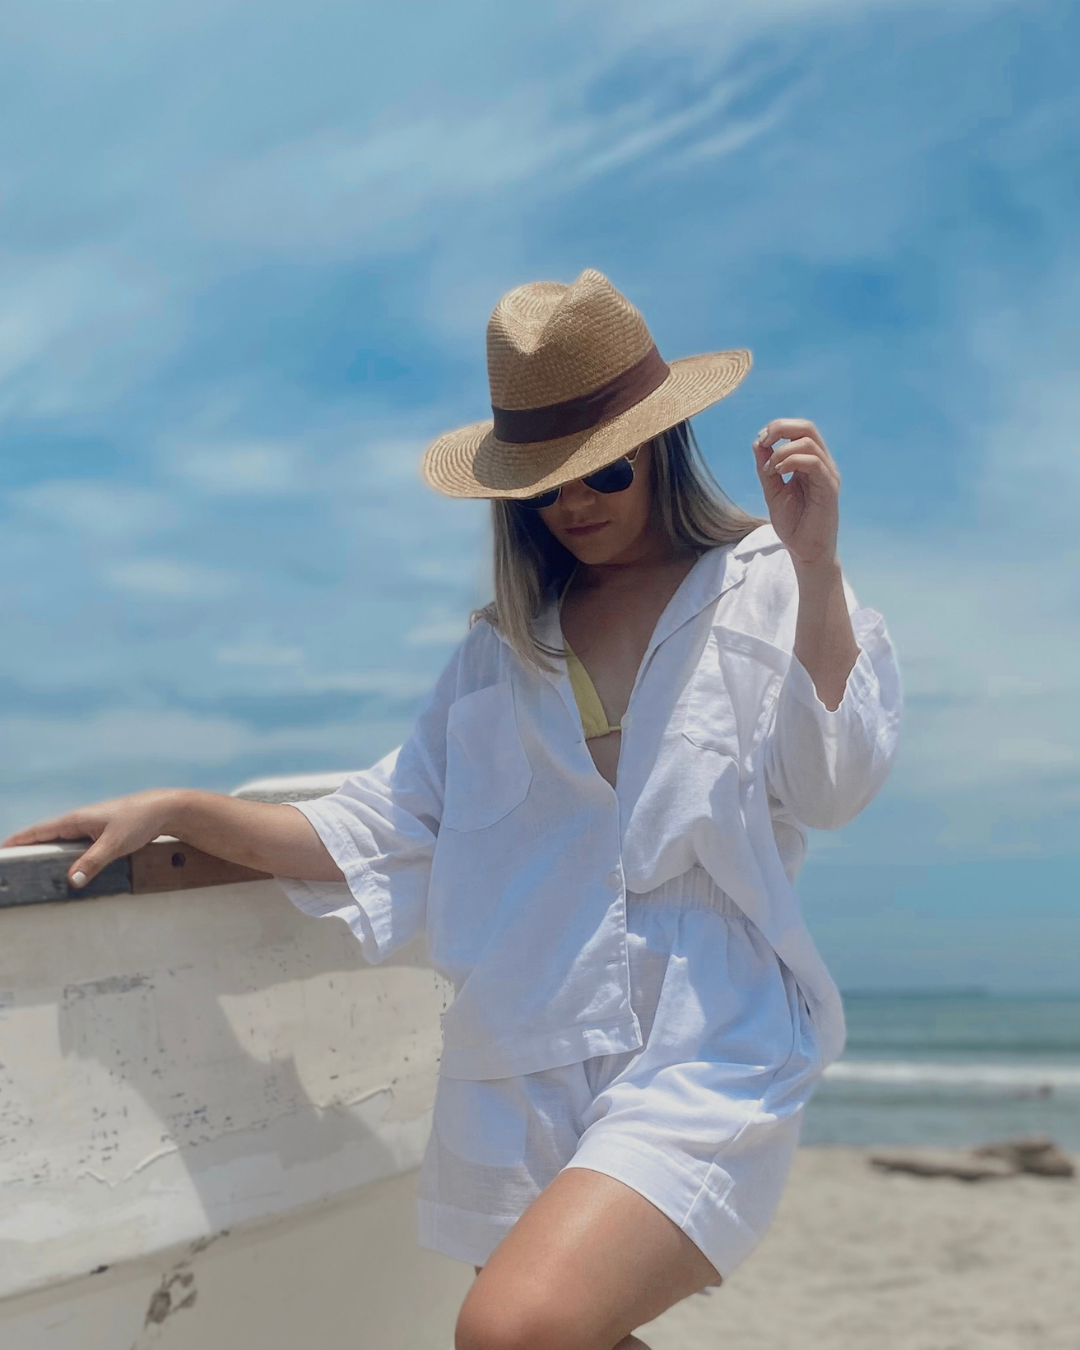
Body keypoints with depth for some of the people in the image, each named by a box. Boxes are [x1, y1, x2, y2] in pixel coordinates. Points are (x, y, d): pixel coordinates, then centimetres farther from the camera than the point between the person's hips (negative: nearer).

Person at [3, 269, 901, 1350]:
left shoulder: (763, 587, 5)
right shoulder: (501, 651, 18)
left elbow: (834, 785, -8)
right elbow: (377, 837, 13)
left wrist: (815, 563, -16)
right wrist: (177, 812, 3)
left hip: (703, 1054, -5)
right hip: (523, 1086, 6)